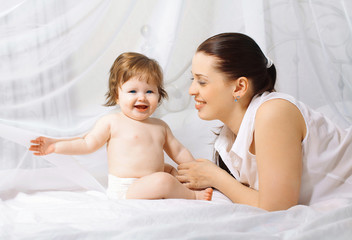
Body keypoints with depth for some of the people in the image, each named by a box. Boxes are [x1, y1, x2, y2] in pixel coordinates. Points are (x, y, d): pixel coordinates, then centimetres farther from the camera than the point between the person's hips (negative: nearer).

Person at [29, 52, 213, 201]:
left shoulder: (160, 127, 13)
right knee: (164, 181, -25)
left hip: (150, 188, 8)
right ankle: (193, 196, -2)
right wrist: (55, 145, -4)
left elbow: (178, 152, 21)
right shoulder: (112, 122, -2)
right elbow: (88, 144, 3)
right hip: (124, 191, -8)